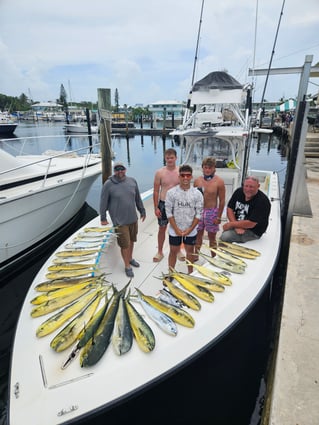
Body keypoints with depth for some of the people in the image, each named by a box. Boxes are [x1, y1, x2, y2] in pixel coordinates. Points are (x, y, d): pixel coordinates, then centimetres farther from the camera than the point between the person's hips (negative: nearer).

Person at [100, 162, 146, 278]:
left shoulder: (132, 181, 3)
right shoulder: (108, 184, -10)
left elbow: (138, 199, 12)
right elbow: (103, 202, -4)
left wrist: (142, 211, 17)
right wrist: (103, 218, -1)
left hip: (133, 218, 5)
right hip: (120, 221, -4)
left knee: (131, 241, 19)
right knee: (125, 244, 1)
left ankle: (130, 259, 42)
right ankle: (127, 266, 20)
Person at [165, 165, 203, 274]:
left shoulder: (197, 193, -8)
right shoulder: (171, 192, -10)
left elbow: (199, 214, -5)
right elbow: (169, 212, -8)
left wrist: (190, 229, -11)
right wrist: (176, 229, -11)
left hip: (191, 230, 1)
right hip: (174, 230, 0)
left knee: (190, 251, 16)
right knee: (173, 251, 14)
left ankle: (190, 273, 35)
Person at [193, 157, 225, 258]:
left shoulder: (219, 182, -11)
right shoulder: (197, 180, 0)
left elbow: (222, 201, -8)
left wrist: (219, 217, -9)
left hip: (212, 212, -3)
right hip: (198, 211, 3)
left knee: (212, 237, 9)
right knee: (198, 235, 15)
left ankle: (213, 257, 26)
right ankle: (195, 255, 33)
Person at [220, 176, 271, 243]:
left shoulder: (262, 201, -21)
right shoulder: (239, 191, -1)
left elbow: (250, 224, -24)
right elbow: (230, 209, -1)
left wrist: (231, 224, -15)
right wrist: (237, 226, -15)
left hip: (252, 231, -7)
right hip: (238, 224, 7)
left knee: (225, 236, -25)